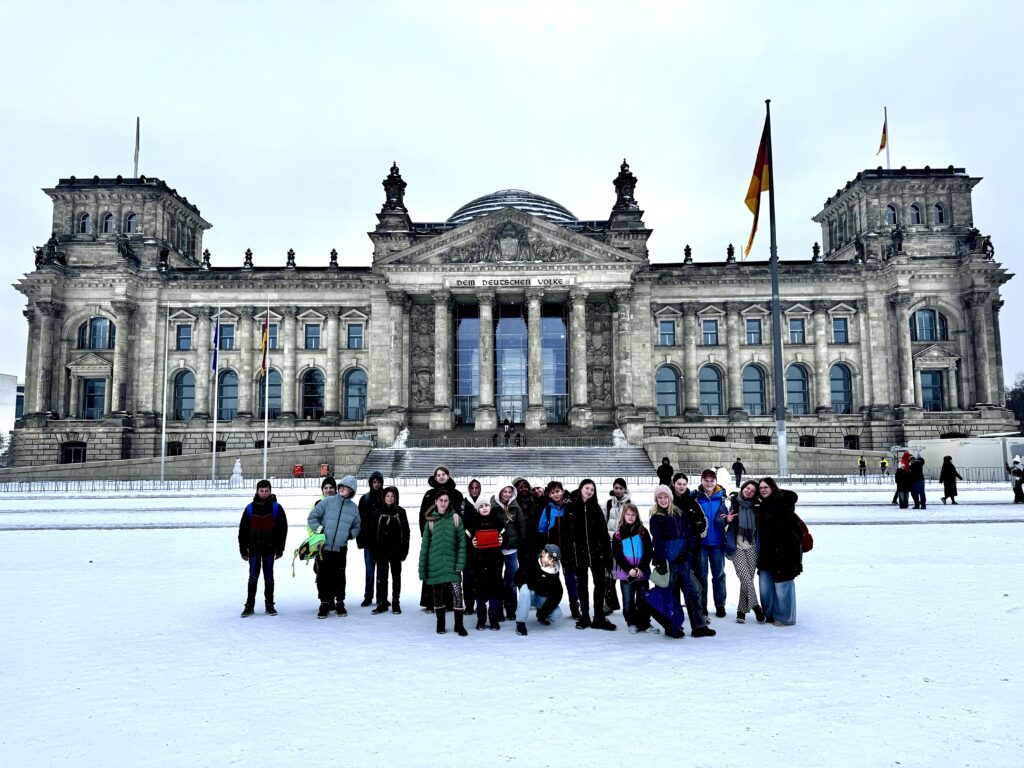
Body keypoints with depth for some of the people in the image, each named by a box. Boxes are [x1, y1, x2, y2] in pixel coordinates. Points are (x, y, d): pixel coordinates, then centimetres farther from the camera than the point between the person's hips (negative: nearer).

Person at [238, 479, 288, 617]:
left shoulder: (276, 508, -2)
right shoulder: (250, 508, 1)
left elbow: (282, 529, 0)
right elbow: (243, 530, 4)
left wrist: (280, 549, -3)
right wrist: (243, 550, 1)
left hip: (269, 549, -1)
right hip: (254, 549, 1)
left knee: (269, 577, 7)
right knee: (253, 577, 3)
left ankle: (269, 605, 15)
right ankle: (249, 605, 12)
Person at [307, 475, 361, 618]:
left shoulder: (353, 507, 7)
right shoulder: (326, 502, -2)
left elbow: (357, 526, 19)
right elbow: (312, 517, 0)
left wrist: (351, 534, 1)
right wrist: (318, 529, -10)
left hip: (341, 548, 2)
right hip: (324, 546, -2)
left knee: (339, 576, 8)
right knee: (323, 576, 1)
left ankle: (340, 603, 20)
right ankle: (324, 603, 12)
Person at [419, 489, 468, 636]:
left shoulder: (455, 519, 1)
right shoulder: (430, 521, 3)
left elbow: (462, 543, 0)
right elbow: (424, 545, 4)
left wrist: (460, 563, -9)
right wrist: (422, 570, 1)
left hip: (452, 563, -1)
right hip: (435, 565, 1)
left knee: (457, 593, -10)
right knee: (438, 595, 8)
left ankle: (459, 625, 4)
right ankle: (440, 624, 25)